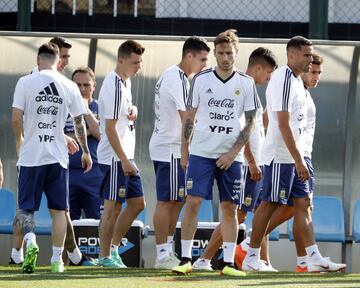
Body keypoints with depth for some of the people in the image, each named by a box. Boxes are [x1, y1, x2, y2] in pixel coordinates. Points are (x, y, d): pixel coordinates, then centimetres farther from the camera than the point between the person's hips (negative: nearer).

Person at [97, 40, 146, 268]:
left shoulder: (126, 82, 13)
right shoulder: (114, 87, -17)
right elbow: (110, 128, -20)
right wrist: (124, 160, -21)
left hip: (126, 156, 10)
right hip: (115, 157, -10)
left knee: (137, 203, 11)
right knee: (113, 206, -4)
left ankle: (113, 247, 19)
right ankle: (105, 256, 3)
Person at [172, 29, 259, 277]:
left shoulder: (246, 84, 3)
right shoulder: (201, 80, 2)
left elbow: (250, 121, 3)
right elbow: (190, 117, 7)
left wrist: (233, 152, -6)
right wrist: (184, 150, 3)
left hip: (230, 156, 1)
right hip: (201, 153, -1)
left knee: (230, 208, 1)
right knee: (193, 203, -8)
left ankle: (228, 263, 6)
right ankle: (186, 259, -3)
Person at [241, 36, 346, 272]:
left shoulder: (296, 80, 14)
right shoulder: (283, 80, -16)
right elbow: (283, 124, -21)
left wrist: (299, 158, 18)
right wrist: (298, 160, -23)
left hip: (294, 157, 9)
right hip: (281, 156, -9)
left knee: (303, 204, 5)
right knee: (270, 204, -3)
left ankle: (315, 258, 2)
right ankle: (251, 258, 4)